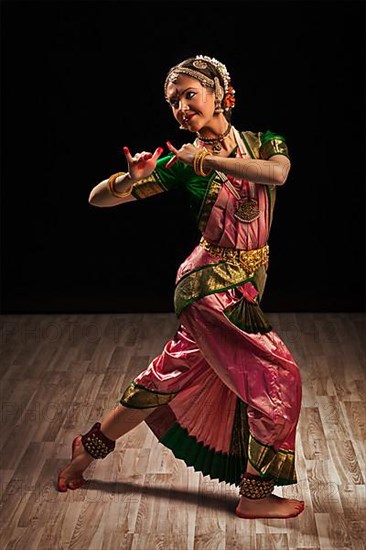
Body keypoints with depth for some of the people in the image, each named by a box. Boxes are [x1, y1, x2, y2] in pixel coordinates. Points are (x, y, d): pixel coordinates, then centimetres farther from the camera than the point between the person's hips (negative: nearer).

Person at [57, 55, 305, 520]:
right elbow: (98, 198, -6)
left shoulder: (263, 143, 3)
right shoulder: (181, 161, -6)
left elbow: (277, 172, -22)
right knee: (276, 377, -6)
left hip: (243, 287, 5)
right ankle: (256, 496, 11)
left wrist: (206, 158, -24)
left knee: (172, 376, 17)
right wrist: (130, 179, -27)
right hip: (213, 287, -5)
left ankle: (91, 447, 36)